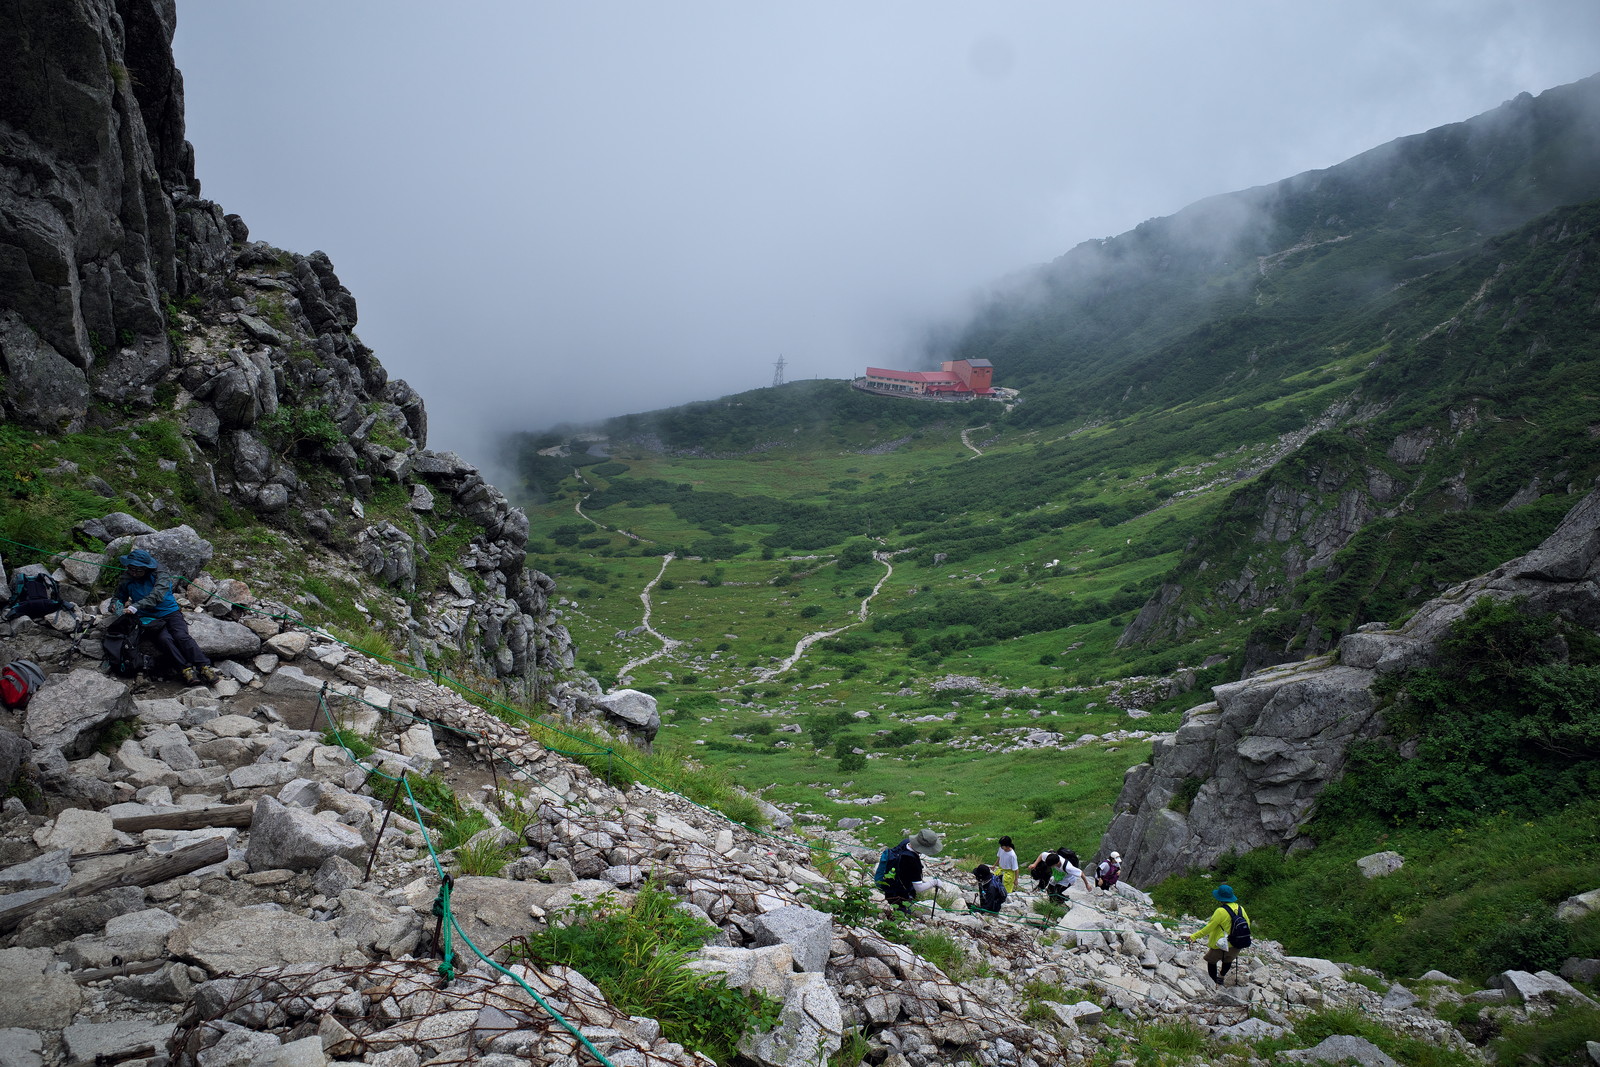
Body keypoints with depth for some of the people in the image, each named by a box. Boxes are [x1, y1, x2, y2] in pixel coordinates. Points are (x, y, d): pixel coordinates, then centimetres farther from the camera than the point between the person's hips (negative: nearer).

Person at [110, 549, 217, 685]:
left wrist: (136, 606, -35)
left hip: (170, 612, -1)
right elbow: (117, 596, 22)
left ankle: (204, 666, -35)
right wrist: (116, 605, -3)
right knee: (165, 639, -29)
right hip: (150, 618, 2)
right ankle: (185, 669, -36)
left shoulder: (159, 575, -8)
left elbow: (156, 595, -23)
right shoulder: (127, 580, 5)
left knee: (181, 636, -27)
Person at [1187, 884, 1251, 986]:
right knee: (1228, 960, 31)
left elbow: (1209, 928, -20)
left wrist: (1194, 936, -13)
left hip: (1221, 946, -7)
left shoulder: (1221, 911, -24)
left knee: (1211, 961, 14)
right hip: (1237, 946, 7)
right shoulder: (1240, 908, -5)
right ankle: (1221, 976, 46)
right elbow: (1247, 925, 8)